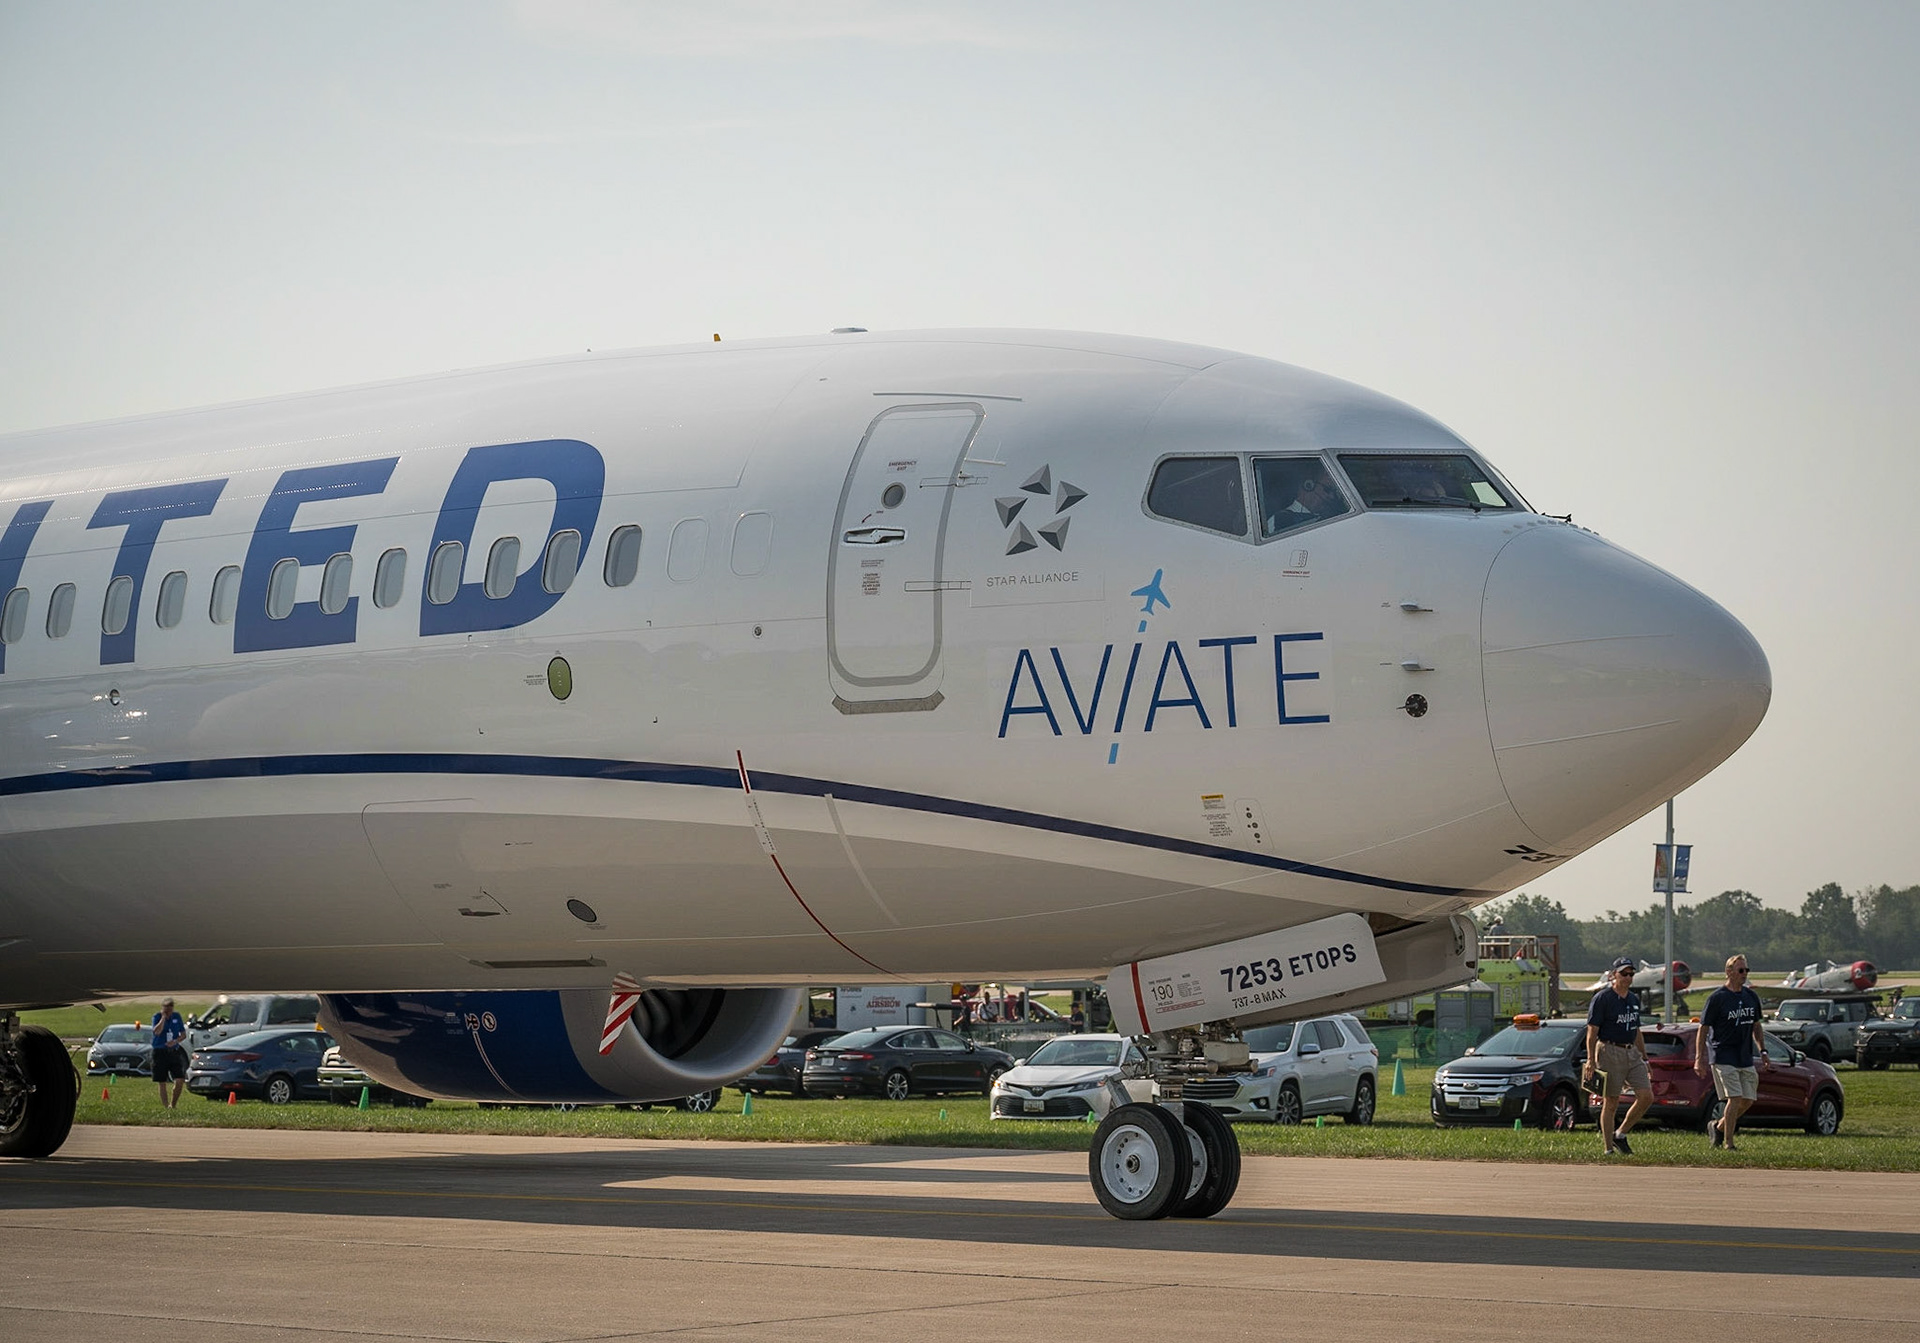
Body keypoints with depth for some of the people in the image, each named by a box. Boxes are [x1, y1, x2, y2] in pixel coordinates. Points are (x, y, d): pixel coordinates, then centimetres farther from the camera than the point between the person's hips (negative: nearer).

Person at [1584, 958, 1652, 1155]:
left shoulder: (1634, 999, 15)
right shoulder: (1602, 998, -6)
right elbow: (1592, 1032, -10)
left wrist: (1644, 1058, 21)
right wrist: (1591, 1061, -16)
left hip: (1632, 1053, 7)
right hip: (1610, 1052, -7)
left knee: (1646, 1096, -5)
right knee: (1611, 1102, -3)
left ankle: (1620, 1135, 11)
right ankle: (1608, 1148, 4)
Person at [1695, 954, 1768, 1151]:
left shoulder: (1751, 997, 11)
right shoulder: (1717, 998, -8)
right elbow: (1703, 1029, -7)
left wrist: (1762, 1050, 14)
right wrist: (1699, 1059, -12)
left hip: (1746, 1058, 7)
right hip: (1724, 1058, -7)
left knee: (1748, 1099, 4)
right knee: (1735, 1098, -13)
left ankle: (1718, 1126, 24)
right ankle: (1728, 1143, -5)